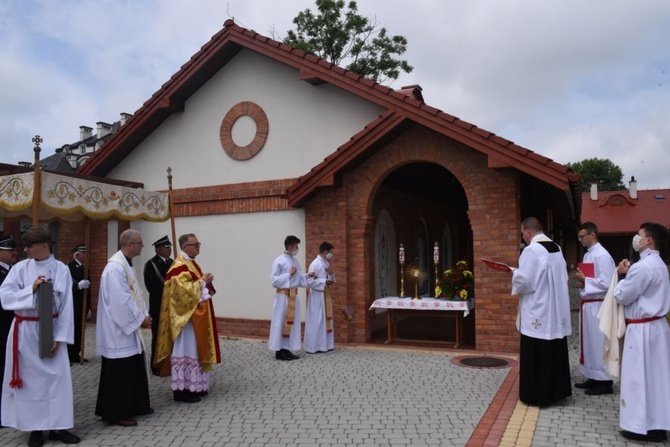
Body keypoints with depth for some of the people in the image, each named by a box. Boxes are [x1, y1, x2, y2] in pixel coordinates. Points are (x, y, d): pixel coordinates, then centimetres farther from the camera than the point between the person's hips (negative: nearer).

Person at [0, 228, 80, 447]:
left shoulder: (61, 269, -6)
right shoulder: (20, 268, -4)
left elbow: (66, 306, -5)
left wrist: (59, 337, -8)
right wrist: (31, 289, -19)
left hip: (51, 329, 0)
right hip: (25, 331, 0)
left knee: (57, 376, 3)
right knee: (30, 377, 8)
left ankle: (57, 426, 15)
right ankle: (35, 428, 21)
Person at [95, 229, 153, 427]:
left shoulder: (126, 264, 11)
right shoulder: (116, 267, -22)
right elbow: (120, 301, -25)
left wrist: (144, 315, 4)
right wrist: (140, 319, -15)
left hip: (129, 327, 10)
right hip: (119, 329, -10)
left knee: (134, 368, 17)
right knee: (120, 372, 0)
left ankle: (135, 405, 29)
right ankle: (116, 413, 12)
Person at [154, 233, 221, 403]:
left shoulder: (191, 263, 14)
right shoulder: (179, 266, -17)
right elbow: (183, 290, -27)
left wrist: (207, 283, 2)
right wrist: (202, 282, -17)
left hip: (196, 316, 10)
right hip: (185, 316, -10)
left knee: (195, 349, 14)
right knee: (186, 350, -4)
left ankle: (195, 385, 23)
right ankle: (181, 389, 3)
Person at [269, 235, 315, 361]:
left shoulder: (295, 260, 11)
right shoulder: (279, 261, -12)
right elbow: (274, 280, -15)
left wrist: (307, 276, 3)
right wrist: (289, 274, -17)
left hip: (293, 296, 8)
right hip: (283, 296, -8)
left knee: (291, 322, 9)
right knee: (281, 323, -1)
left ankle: (286, 349, 16)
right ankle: (279, 351, 7)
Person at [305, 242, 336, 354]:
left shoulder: (326, 263, 11)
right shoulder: (315, 264, -17)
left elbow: (331, 280, 17)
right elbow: (309, 281, -22)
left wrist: (331, 274, -3)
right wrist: (324, 282, -18)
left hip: (325, 296, 9)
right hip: (317, 296, -9)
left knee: (325, 320, 13)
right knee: (316, 322, -3)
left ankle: (324, 345, 22)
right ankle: (313, 347, 5)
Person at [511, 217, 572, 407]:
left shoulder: (531, 250, -17)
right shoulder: (556, 248, 9)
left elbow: (523, 281, -22)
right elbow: (562, 277, 17)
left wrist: (514, 273, -1)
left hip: (537, 313, -8)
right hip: (557, 311, 8)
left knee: (536, 356, 2)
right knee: (554, 352, 15)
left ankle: (536, 395, 10)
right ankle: (556, 390, 25)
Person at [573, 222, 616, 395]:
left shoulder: (602, 255, -15)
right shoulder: (588, 254, 13)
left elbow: (606, 283, -21)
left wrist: (584, 279, -14)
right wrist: (582, 282, 1)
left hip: (597, 305, -9)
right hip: (587, 304, 9)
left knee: (599, 343, -1)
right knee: (589, 342, 14)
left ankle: (605, 382, 8)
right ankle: (593, 377, 24)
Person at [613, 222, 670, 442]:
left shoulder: (643, 266, -21)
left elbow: (622, 296, -15)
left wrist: (623, 276, 0)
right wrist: (629, 274, 6)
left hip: (642, 329, -10)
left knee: (640, 376, 0)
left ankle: (642, 426, 9)